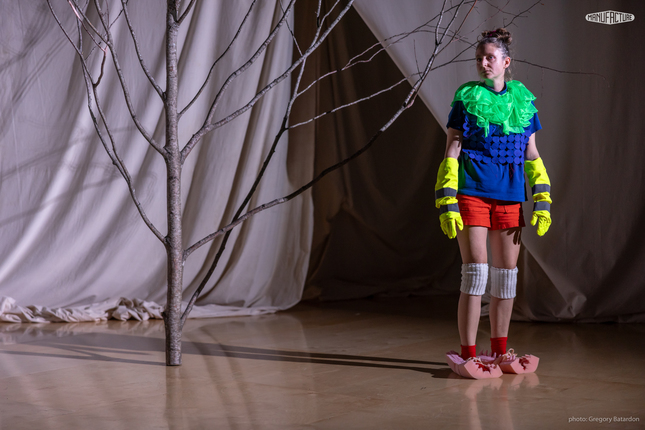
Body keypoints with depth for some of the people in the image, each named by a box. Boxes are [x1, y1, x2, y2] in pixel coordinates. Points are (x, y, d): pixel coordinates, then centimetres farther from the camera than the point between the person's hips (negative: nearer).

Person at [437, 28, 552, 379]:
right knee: (476, 271, -9)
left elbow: (531, 155, 13)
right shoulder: (467, 98, 1)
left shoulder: (522, 99, 10)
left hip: (509, 196, 4)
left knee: (507, 272, 8)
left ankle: (499, 353, 20)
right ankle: (468, 356, -3)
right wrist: (447, 203, -10)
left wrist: (543, 201, 6)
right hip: (472, 192, -4)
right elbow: (451, 152, -2)